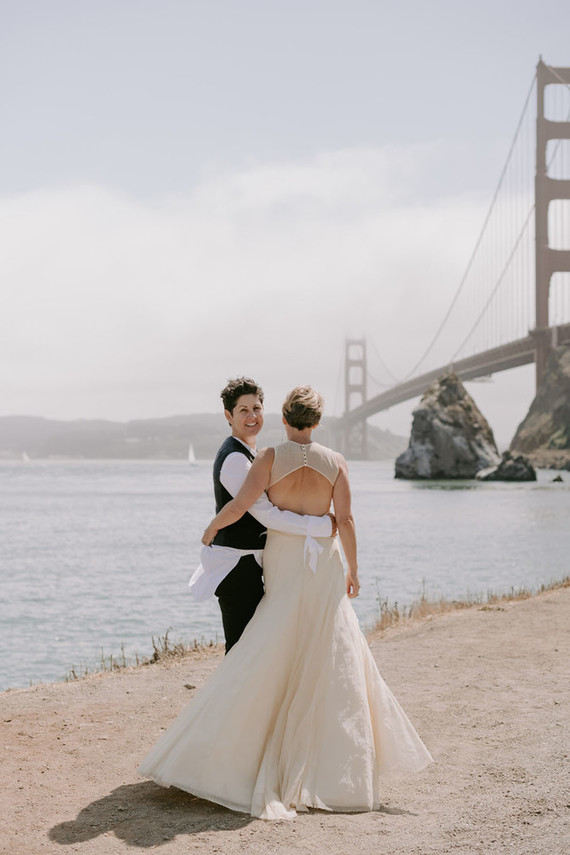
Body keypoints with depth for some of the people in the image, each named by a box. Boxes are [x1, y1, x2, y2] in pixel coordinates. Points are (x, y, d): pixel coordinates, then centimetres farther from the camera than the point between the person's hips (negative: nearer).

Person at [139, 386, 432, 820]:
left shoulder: (271, 457, -9)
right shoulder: (335, 461, -3)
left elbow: (240, 504, -17)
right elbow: (345, 519, -5)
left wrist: (212, 528, 1)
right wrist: (352, 568, 5)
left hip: (282, 561, -1)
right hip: (324, 562, 1)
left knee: (267, 662, 2)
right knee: (333, 659, 10)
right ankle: (340, 766, 14)